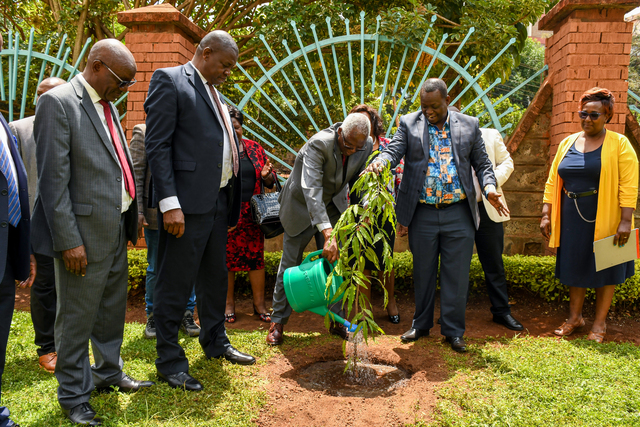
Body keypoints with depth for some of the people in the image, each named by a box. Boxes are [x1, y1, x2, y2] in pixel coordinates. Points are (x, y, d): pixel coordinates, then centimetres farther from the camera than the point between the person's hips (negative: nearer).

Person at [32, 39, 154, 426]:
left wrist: (132, 219, 14)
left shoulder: (107, 105, 13)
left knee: (113, 308, 20)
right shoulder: (57, 103, -12)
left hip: (116, 229, 8)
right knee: (77, 317, 6)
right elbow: (53, 179, -16)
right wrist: (68, 240, -18)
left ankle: (109, 373, 39)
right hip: (85, 232, -8)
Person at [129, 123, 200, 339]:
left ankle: (187, 315, 18)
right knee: (156, 268, 7)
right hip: (155, 214, -2)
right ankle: (153, 317, 21)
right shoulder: (143, 132, 3)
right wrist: (137, 211, -10)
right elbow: (135, 174, -2)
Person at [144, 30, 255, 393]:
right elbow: (157, 145, -12)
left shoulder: (215, 93, 20)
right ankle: (170, 362, 14)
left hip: (219, 201, 9)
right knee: (175, 284, 0)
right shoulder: (169, 80, -4)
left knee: (216, 277, 18)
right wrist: (170, 203, -20)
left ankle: (216, 342, 35)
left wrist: (234, 199, 12)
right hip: (188, 203, -8)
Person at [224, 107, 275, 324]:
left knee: (256, 256, 3)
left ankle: (259, 303, 16)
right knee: (226, 258, 6)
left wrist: (266, 175, -9)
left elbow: (270, 183, 12)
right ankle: (228, 303, 21)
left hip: (251, 214, 2)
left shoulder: (255, 148, 9)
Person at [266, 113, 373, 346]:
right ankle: (278, 322, 19)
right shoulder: (318, 144, -34)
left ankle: (337, 321, 20)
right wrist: (327, 234, -51)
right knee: (290, 264, 4)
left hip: (335, 207, 4)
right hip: (302, 206, -4)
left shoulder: (366, 146, -16)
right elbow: (311, 189, -43)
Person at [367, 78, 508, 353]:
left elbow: (482, 163, 10)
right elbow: (393, 151, -6)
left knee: (456, 275, 3)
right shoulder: (408, 123, 5)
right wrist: (380, 162, -29)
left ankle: (453, 331, 17)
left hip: (459, 214, 0)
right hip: (422, 214, 0)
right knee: (423, 273, 12)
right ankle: (421, 325, 29)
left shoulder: (469, 125, 7)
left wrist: (489, 188, -9)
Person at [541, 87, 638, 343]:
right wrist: (546, 215, 2)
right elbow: (552, 182, 8)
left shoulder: (619, 144, -5)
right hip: (572, 219, 4)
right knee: (575, 267, 11)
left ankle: (599, 323, 18)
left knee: (604, 269, 6)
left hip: (604, 220, -4)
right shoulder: (567, 143, 8)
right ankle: (575, 317, 25)